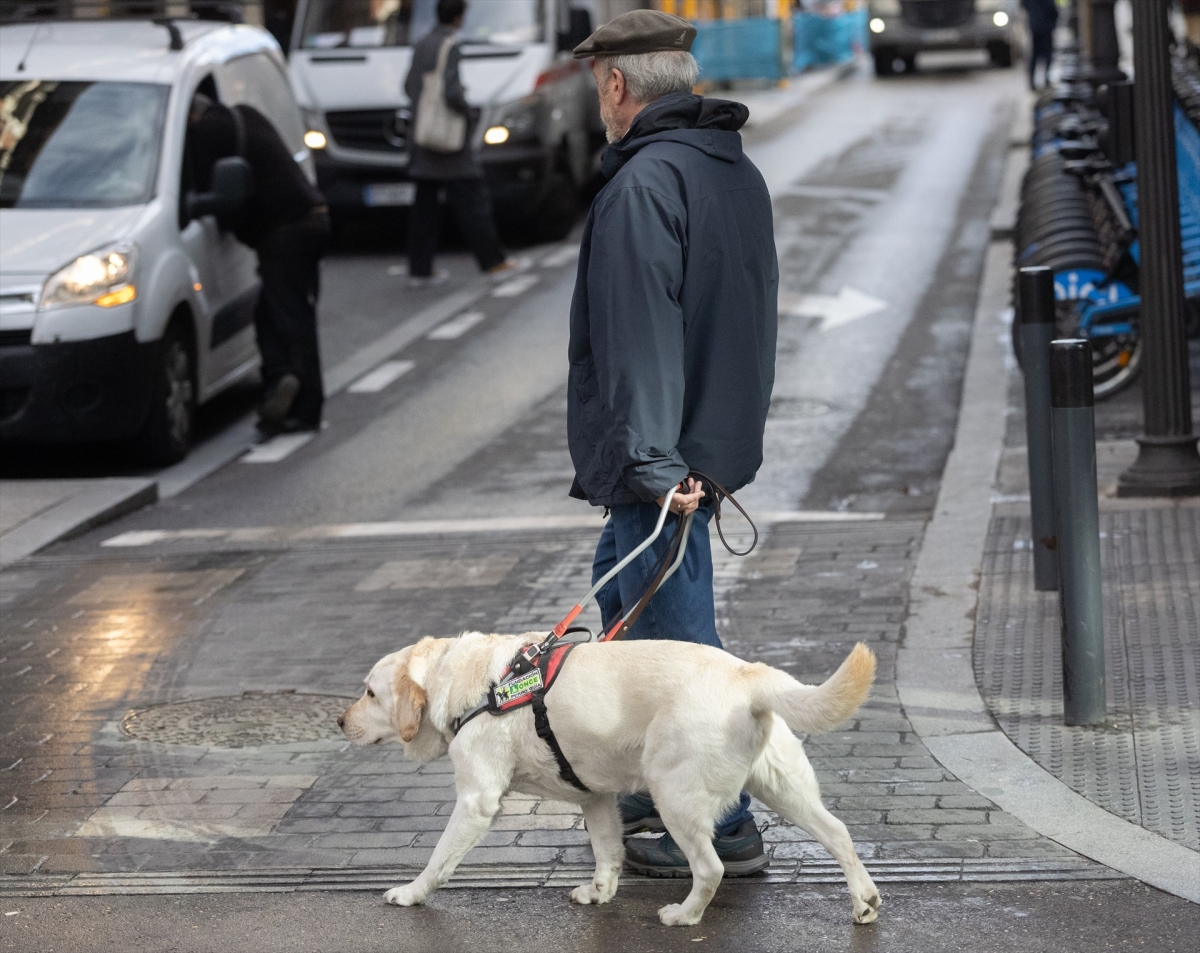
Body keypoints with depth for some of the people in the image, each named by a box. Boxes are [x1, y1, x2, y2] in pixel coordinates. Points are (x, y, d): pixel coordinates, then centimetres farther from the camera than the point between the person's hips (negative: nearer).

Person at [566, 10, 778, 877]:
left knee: (676, 634, -4)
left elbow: (643, 333, -25)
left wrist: (653, 462, -29)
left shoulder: (645, 182, -18)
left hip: (661, 457, -10)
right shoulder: (737, 171, 13)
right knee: (621, 580, 23)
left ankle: (725, 829, 2)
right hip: (720, 439, 10)